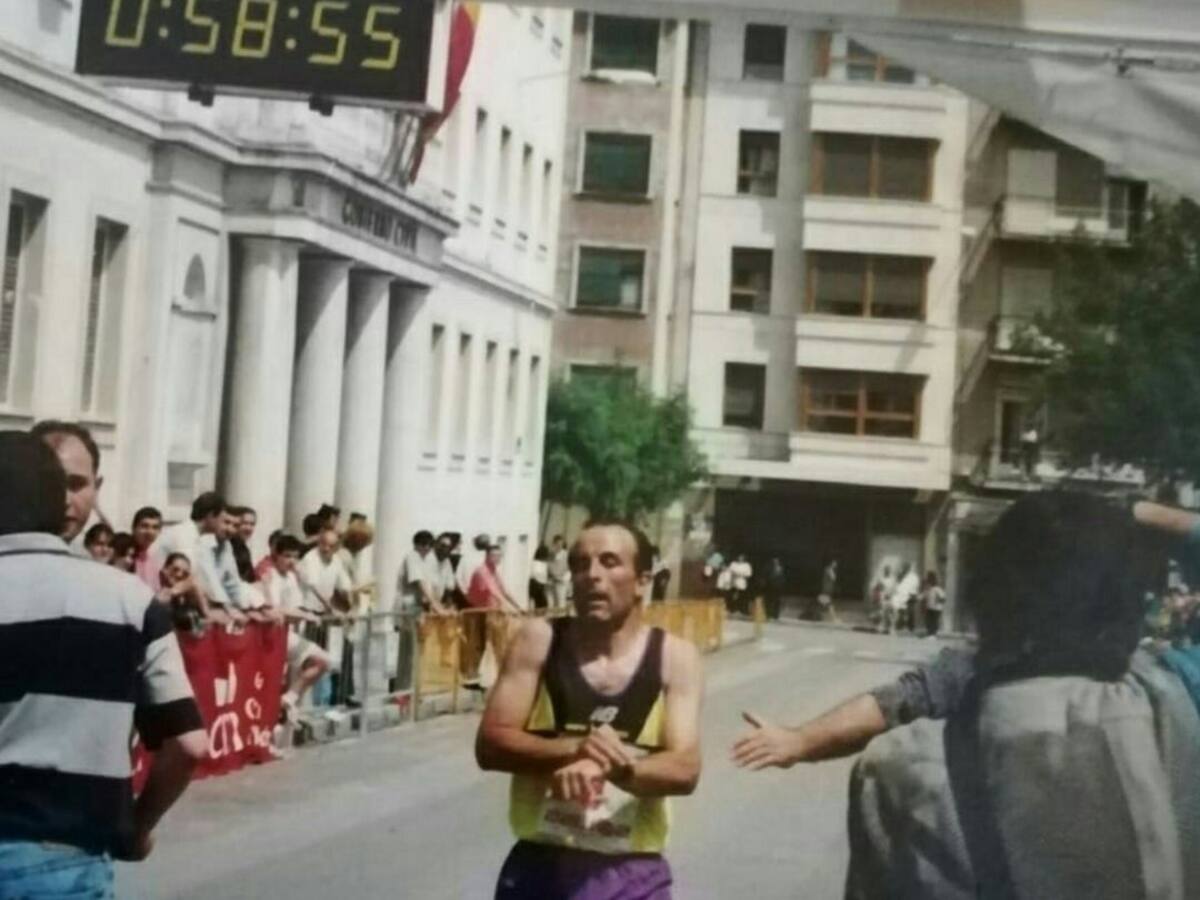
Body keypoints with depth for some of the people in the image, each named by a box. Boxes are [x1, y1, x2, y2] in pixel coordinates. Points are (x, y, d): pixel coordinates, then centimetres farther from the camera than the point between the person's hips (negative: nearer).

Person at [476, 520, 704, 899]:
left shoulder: (674, 657, -3)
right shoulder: (538, 641, -3)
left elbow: (684, 769, -12)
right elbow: (490, 744, -9)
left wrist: (613, 766, -31)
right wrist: (572, 749, -25)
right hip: (539, 867, 1)